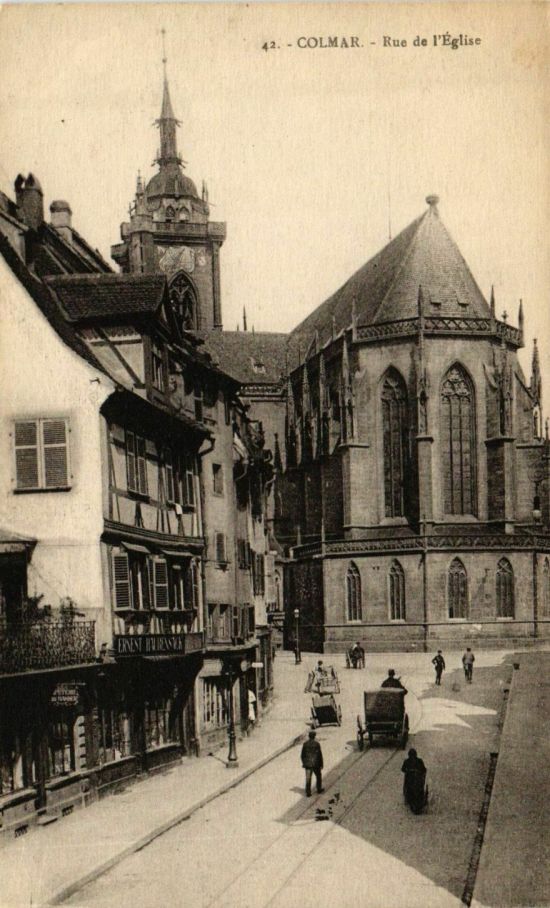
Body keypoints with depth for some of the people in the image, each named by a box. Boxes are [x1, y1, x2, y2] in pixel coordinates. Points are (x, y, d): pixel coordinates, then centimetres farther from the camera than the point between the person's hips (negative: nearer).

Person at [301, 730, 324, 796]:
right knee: (318, 776, 20)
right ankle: (319, 789, 31)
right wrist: (321, 764, -1)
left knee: (308, 778, 4)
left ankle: (308, 792, 1)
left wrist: (303, 763, 16)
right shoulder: (317, 744, -11)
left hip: (308, 764, 2)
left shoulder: (305, 744, -3)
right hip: (316, 764, -2)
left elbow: (303, 754, 3)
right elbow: (320, 755, -9)